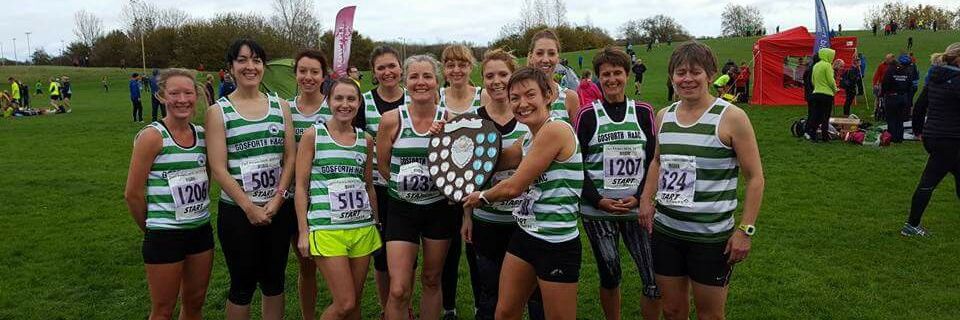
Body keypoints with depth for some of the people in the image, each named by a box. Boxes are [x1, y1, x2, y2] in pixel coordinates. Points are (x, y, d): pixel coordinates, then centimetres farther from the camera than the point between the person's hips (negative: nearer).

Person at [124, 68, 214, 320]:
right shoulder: (152, 136, -14)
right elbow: (132, 193, -10)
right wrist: (151, 228, 1)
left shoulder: (202, 134, 3)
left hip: (201, 231, 5)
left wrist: (198, 210, 11)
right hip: (165, 236, -5)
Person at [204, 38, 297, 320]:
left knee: (274, 281, 13)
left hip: (279, 208, 3)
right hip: (238, 210, -3)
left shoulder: (280, 106, 6)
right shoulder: (218, 111, -3)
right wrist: (249, 207, -14)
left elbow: (291, 156, 2)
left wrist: (276, 199, -9)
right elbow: (218, 168, -8)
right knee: (243, 285, 7)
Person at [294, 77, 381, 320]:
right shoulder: (313, 135, -2)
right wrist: (303, 231, -7)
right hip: (327, 229, -4)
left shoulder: (366, 140, 9)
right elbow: (301, 186, -3)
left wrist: (377, 224, 15)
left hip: (363, 228, 4)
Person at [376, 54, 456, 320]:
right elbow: (382, 165, 2)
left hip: (440, 207, 2)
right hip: (402, 208, -1)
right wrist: (406, 185, -2)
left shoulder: (449, 119, -5)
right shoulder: (392, 120, -8)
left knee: (432, 281, 16)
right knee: (399, 290, -5)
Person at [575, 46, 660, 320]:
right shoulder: (588, 115, -1)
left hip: (637, 208, 1)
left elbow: (654, 160, 5)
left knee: (656, 278, -4)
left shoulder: (643, 112, 4)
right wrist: (598, 200, -11)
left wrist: (639, 197, -8)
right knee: (609, 275, 9)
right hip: (597, 210, -1)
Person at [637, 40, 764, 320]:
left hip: (712, 236, -4)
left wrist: (745, 230, -13)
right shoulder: (663, 116, 5)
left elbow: (755, 177, -8)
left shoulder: (731, 117, -10)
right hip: (665, 230, 5)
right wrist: (646, 199, 8)